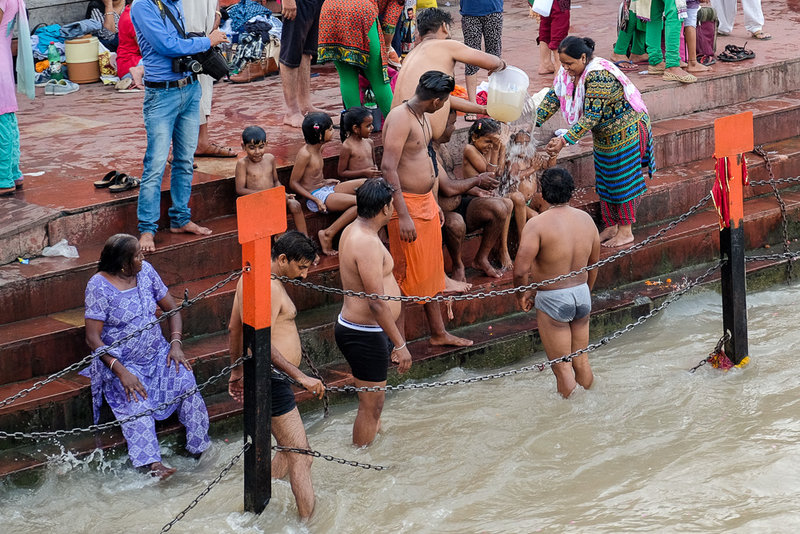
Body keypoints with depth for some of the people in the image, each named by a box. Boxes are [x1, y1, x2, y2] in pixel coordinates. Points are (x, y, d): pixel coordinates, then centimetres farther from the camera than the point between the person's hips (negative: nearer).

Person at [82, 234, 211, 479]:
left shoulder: (146, 271, 2)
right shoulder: (99, 286, -14)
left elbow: (172, 309, 12)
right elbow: (93, 338, -16)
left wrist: (176, 343, -6)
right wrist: (120, 371, -26)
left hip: (157, 353, 4)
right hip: (120, 361, -4)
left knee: (185, 381, -23)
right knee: (134, 402, -31)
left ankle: (200, 448, -17)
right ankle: (152, 463, -39)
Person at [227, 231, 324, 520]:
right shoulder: (271, 287, -20)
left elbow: (234, 328, 21)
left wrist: (237, 370, 30)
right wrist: (301, 377, -29)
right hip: (271, 377, -10)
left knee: (288, 449, 20)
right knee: (301, 458, -8)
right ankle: (307, 523, -9)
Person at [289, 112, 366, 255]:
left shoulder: (318, 149, 10)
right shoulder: (305, 154, -18)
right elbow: (293, 183, -16)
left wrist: (324, 181, 10)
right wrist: (316, 200, -20)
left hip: (325, 189, 9)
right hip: (315, 195, -9)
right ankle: (328, 234, -16)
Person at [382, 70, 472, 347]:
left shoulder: (422, 117, 11)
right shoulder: (400, 118, -20)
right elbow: (388, 168, -25)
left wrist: (434, 202, 24)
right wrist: (403, 215, -27)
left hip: (426, 202, 9)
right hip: (407, 204, -9)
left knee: (431, 271, 16)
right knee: (406, 274, -2)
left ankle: (438, 333, 26)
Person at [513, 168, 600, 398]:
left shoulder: (537, 225, -19)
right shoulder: (586, 219, 0)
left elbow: (521, 270, -23)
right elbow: (594, 263, 12)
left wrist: (522, 294, -4)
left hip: (552, 299, -6)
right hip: (582, 293, 6)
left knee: (562, 367, 6)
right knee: (582, 361, 20)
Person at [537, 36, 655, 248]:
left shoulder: (599, 75, -33)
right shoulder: (568, 71, -7)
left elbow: (591, 116, -35)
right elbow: (553, 97, 1)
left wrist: (564, 140, -38)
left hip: (626, 130, -9)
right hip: (604, 134, 9)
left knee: (622, 179, -1)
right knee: (604, 180, 12)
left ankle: (626, 232, 9)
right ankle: (611, 227, 23)